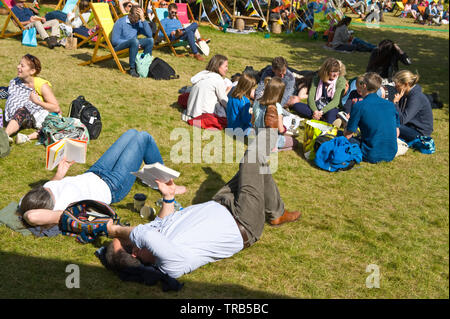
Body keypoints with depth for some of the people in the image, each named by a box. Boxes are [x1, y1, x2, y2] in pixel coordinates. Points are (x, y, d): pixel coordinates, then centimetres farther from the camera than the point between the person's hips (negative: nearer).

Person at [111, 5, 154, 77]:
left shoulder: (138, 22, 0)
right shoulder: (120, 22, -14)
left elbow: (149, 34, -13)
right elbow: (114, 40, -17)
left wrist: (143, 19, -20)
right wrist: (133, 42, -22)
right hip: (118, 46, -6)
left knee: (150, 40, -13)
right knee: (134, 40, -36)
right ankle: (132, 68, -28)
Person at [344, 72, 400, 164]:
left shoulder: (359, 106, -11)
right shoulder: (390, 105, 4)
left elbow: (347, 135, -6)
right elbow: (396, 133, 9)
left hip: (372, 156, -6)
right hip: (391, 155, 6)